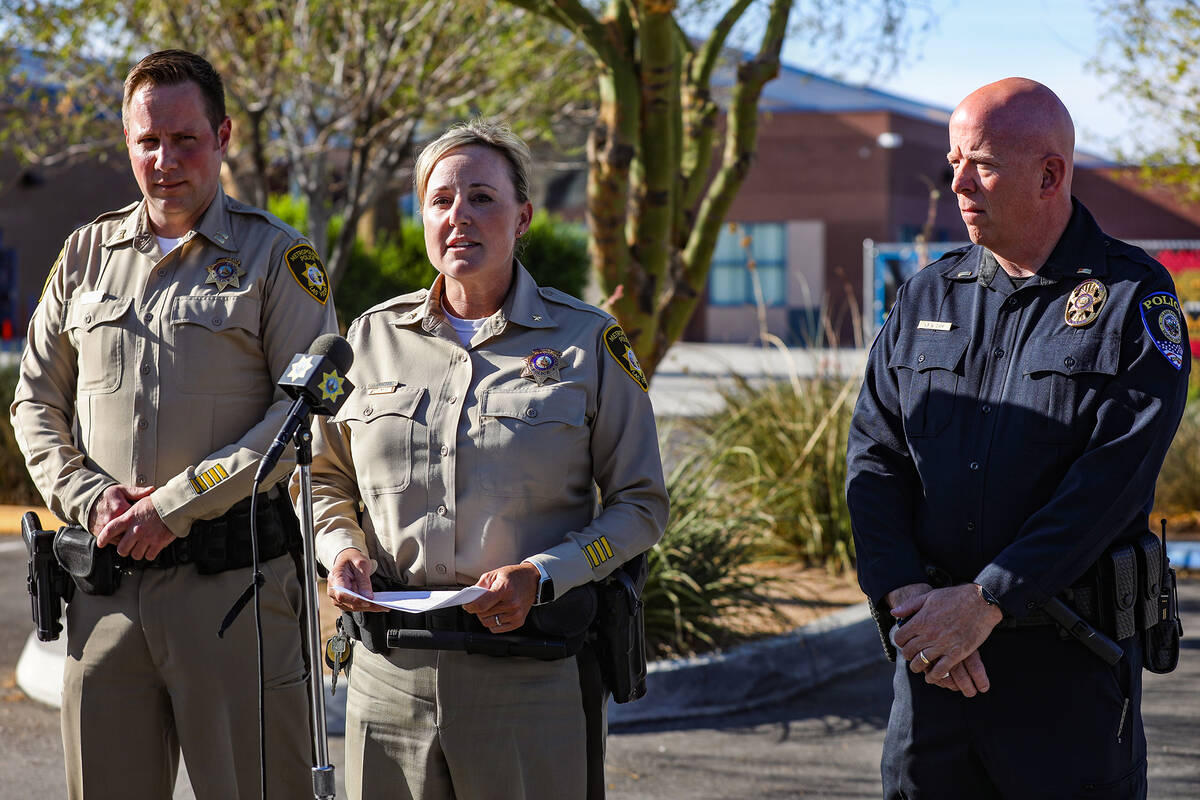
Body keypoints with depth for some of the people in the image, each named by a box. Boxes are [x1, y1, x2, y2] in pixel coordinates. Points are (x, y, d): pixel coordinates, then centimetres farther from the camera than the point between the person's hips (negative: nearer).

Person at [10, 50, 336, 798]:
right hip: (105, 581, 4)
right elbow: (37, 402, 16)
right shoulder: (86, 254, 14)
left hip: (232, 572, -4)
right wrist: (89, 499, -2)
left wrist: (177, 503, -13)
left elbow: (308, 406, -8)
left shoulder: (276, 257, 1)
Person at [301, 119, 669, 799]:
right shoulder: (374, 337, 10)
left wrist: (540, 576, -13)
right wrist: (341, 551, -1)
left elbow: (641, 505, 2)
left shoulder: (588, 342, 1)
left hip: (530, 673, -2)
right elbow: (327, 480, 20)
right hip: (392, 666, 3)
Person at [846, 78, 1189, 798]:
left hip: (1070, 656, -4)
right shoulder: (927, 297, 10)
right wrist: (904, 592, -11)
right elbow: (874, 455, 6)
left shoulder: (1135, 299, -4)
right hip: (933, 647, 4)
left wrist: (986, 601, -17)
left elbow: (1115, 476, -13)